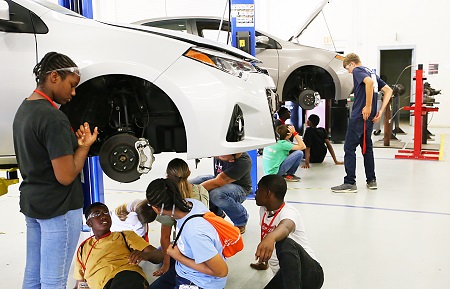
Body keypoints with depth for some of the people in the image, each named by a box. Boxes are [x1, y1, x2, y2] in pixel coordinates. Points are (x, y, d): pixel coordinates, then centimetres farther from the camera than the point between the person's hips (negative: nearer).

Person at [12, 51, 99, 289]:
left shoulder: (23, 110, 9)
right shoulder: (53, 118, -21)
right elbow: (66, 176, -23)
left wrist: (73, 141, 7)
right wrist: (84, 145, -9)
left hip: (30, 203, 10)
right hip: (58, 207, -9)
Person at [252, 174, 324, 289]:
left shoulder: (288, 211, -15)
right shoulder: (263, 210, 10)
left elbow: (285, 227, -40)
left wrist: (271, 237, -62)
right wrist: (264, 260, 39)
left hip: (310, 272, -8)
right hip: (283, 275, 8)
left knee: (285, 243, -38)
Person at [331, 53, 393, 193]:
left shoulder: (357, 70, -4)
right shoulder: (371, 72, 21)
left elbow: (369, 82, -26)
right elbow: (388, 90, 18)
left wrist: (368, 106, -23)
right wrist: (380, 111, 10)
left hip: (359, 115, -9)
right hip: (370, 117, 9)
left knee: (349, 148, -5)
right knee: (367, 147, 17)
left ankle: (350, 183, -5)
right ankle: (371, 180, 22)